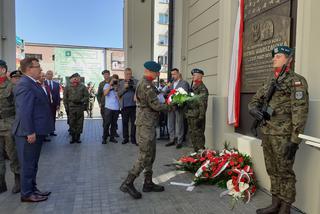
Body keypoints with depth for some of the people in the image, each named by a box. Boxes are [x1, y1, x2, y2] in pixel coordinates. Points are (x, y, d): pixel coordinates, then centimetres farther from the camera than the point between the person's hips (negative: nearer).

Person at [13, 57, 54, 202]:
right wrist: (30, 132, -23)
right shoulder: (25, 85, -19)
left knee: (32, 164, 19)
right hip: (30, 132, -10)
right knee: (28, 164, 4)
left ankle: (32, 189, 32)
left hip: (36, 130, 10)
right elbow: (24, 111, -24)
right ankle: (27, 194, 18)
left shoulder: (32, 83, 12)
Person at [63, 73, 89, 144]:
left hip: (80, 107, 0)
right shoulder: (68, 87, 7)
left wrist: (82, 102, -6)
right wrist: (66, 106, 1)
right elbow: (65, 98, 8)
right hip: (71, 107, 0)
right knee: (72, 123, 3)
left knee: (79, 123, 2)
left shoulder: (83, 87, 5)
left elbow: (86, 96, 5)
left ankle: (78, 137, 12)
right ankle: (73, 137, 13)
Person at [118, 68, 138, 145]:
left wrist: (133, 86, -19)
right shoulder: (121, 83, 12)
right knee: (125, 123, 6)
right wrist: (124, 87, -9)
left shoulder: (135, 81, 7)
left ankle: (133, 138, 9)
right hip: (124, 106, 1)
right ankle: (125, 138, 16)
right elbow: (119, 94, 4)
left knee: (133, 122, 1)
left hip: (133, 105, -1)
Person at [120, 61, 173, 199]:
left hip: (148, 124, 11)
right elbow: (156, 105, -18)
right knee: (144, 157, -5)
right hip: (146, 124, -11)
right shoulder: (147, 85, -17)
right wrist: (170, 107, -4)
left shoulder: (144, 84, 16)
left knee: (151, 155, 15)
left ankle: (148, 184, 24)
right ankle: (127, 184, 5)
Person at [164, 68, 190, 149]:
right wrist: (168, 87, -4)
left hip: (179, 106, -6)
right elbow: (165, 93, 12)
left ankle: (179, 141, 9)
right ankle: (172, 140, 24)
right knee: (170, 124, 11)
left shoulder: (184, 83, -1)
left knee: (179, 124, 0)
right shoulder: (171, 83, 16)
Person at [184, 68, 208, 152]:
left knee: (198, 135, -3)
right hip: (190, 116, 9)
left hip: (197, 117, -9)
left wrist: (201, 117, -22)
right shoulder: (193, 87, 15)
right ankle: (196, 151, 28)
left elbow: (202, 104, -19)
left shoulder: (202, 88, -13)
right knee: (192, 135, 16)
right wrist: (186, 112, 17)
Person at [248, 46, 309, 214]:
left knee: (285, 173, 4)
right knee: (273, 172, 16)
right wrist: (254, 108, -2)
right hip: (267, 133, 8)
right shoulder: (270, 81, 16)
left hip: (283, 136, -7)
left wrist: (295, 140, -20)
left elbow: (300, 112, -15)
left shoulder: (296, 81, -8)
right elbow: (255, 99, 22)